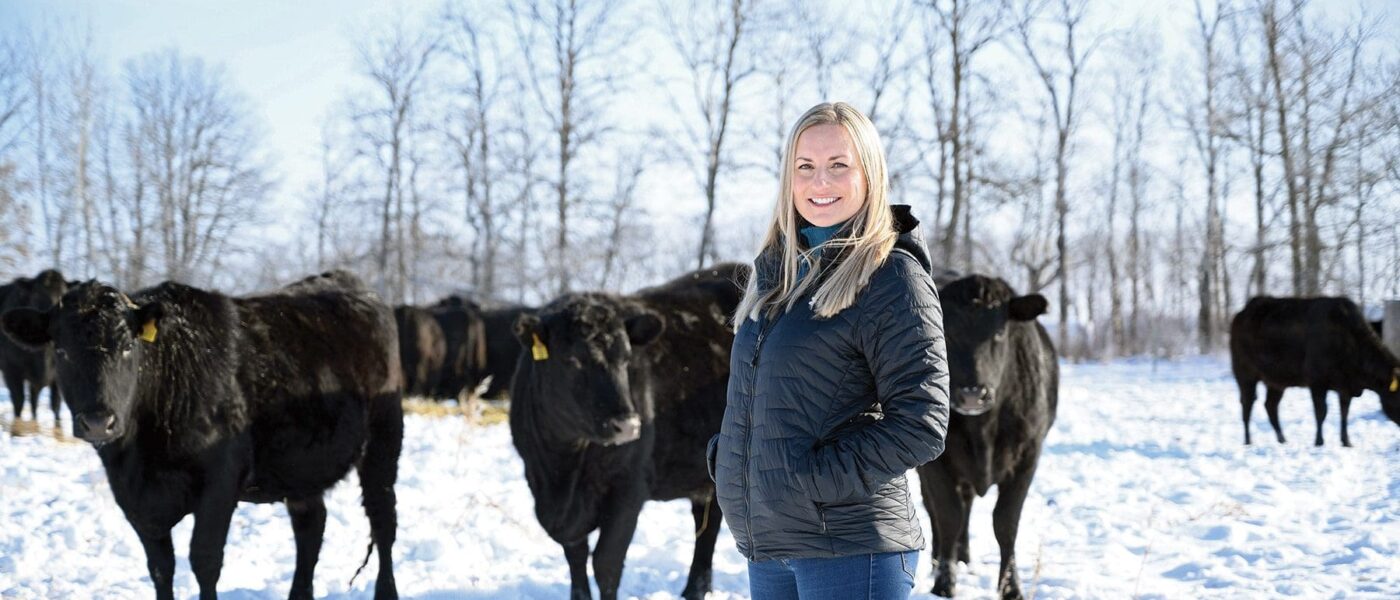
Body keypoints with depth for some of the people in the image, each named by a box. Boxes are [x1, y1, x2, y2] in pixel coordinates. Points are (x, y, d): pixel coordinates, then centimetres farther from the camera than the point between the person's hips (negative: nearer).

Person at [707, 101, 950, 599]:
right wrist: (726, 457, 6)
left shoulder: (892, 278, -10)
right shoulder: (774, 269, 12)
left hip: (849, 546, -7)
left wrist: (816, 478, -17)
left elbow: (920, 426, -15)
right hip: (765, 544, 7)